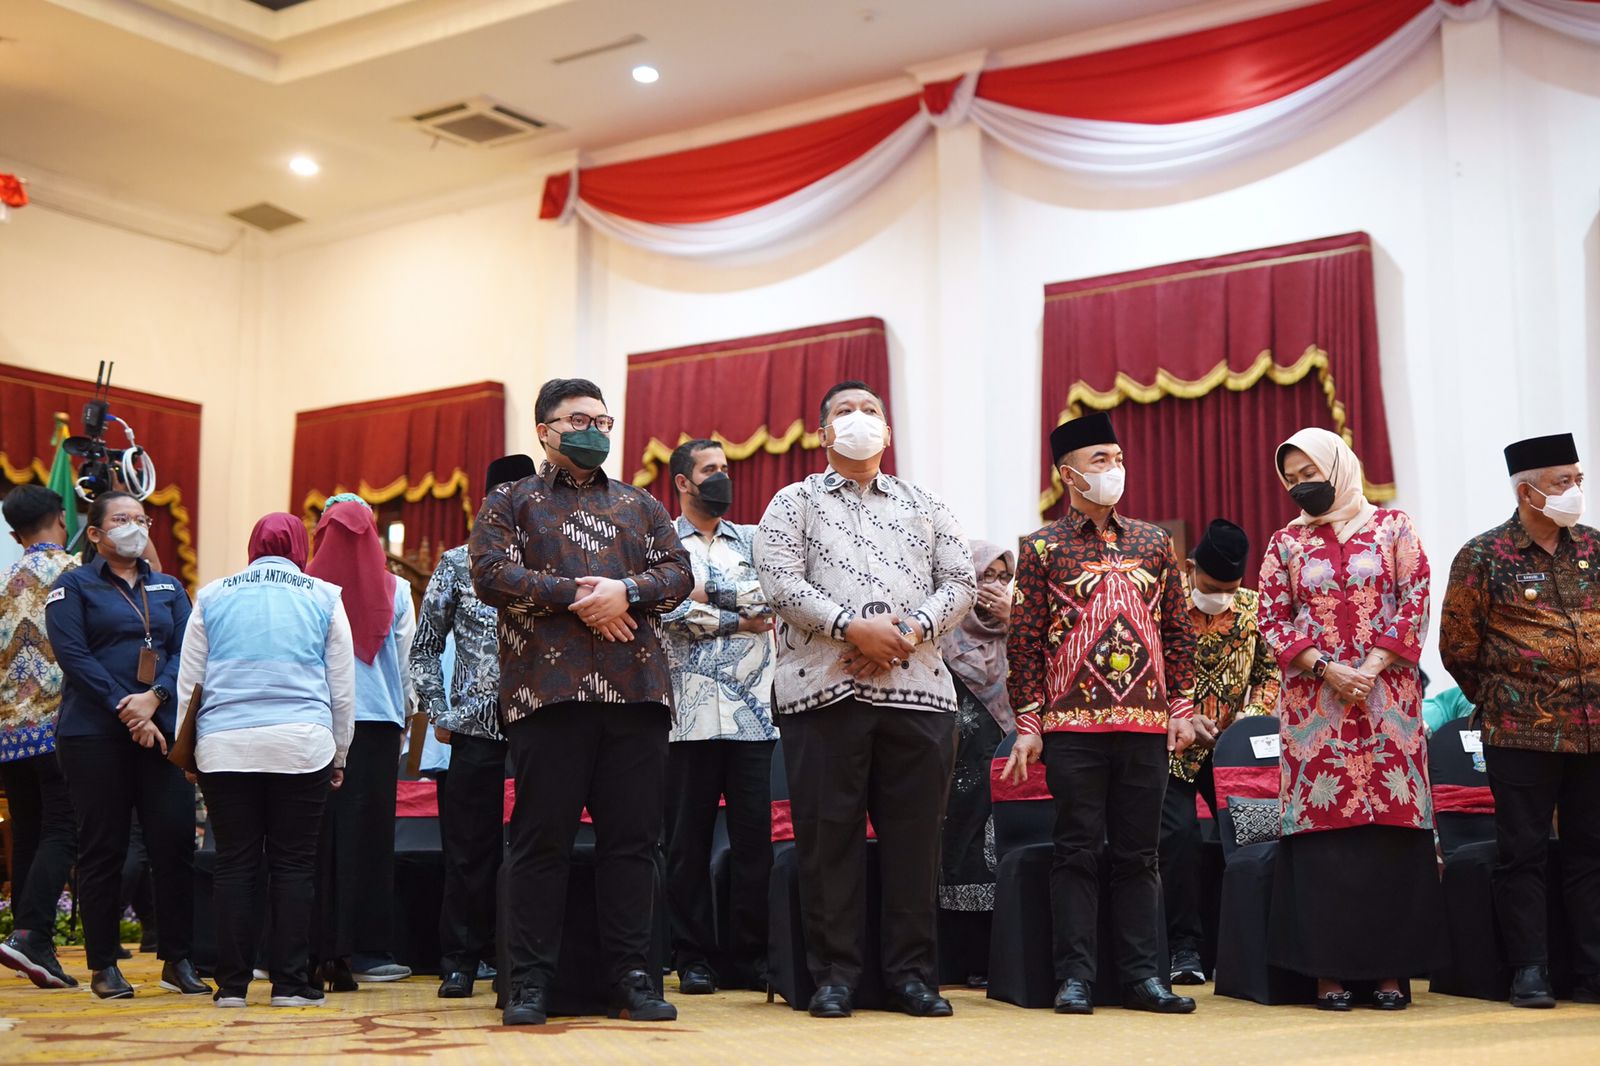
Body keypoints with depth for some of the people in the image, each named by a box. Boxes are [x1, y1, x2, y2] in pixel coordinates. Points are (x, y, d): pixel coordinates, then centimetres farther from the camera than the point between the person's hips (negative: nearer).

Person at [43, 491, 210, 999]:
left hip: (162, 732, 3)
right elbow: (72, 655, -7)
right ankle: (103, 965, 9)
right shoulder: (73, 586, 5)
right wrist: (125, 710, -15)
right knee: (103, 849, 0)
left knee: (176, 843, -2)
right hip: (94, 734, -3)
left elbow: (185, 651, 4)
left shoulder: (168, 589, 16)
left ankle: (177, 958, 6)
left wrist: (153, 698, -14)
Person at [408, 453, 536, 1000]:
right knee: (469, 851, 3)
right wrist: (438, 713, 3)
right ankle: (460, 961, 13)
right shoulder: (459, 563, 7)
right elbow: (425, 647, 11)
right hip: (476, 727, 0)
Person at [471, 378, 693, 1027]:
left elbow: (677, 572, 10)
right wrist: (575, 595, -11)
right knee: (541, 838, -2)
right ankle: (529, 982, 4)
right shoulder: (511, 502, 13)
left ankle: (632, 977, 9)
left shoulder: (641, 506, 22)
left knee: (632, 838, 3)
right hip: (547, 689, -3)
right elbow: (492, 573, -3)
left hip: (635, 689, 3)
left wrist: (626, 592, -9)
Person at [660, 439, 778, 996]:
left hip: (753, 711, 3)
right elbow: (671, 610, -8)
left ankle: (749, 956, 10)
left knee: (755, 835, 2)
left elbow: (769, 596, -1)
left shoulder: (752, 540, 17)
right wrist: (738, 621, -6)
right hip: (691, 713, -3)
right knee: (688, 839, 1)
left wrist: (705, 589, -8)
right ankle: (693, 959, 9)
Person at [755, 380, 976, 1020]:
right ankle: (834, 974, 7)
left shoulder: (924, 506, 20)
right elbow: (780, 581, -3)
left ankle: (912, 972, 11)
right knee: (828, 832, -1)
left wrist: (911, 629, -8)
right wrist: (853, 627, -15)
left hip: (917, 689, 2)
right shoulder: (795, 502, 12)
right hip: (823, 688, -2)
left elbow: (960, 582, 11)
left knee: (915, 834, 2)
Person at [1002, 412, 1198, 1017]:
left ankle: (1143, 976, 12)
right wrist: (1027, 725, -5)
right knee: (1078, 852, 1)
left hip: (1147, 726, 3)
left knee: (1138, 853, 7)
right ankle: (1075, 978, 6)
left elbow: (1178, 631, 14)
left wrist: (1182, 707, 6)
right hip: (1073, 727, -3)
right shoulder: (1043, 548, 2)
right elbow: (1024, 642, 0)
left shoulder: (1153, 543, 12)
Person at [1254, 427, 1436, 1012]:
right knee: (1322, 827, -2)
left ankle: (1389, 967, 5)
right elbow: (1272, 620, 5)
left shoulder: (1393, 527, 7)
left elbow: (1414, 604, 0)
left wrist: (1371, 667, -11)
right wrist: (1326, 668, -9)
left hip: (1387, 696, -1)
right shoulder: (1286, 542, 11)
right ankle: (1329, 969, 3)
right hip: (1312, 700, 1)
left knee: (1392, 825, -2)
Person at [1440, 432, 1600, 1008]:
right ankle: (1529, 971, 8)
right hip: (1522, 735, -4)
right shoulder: (1484, 556, -5)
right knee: (1523, 852, 1)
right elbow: (1457, 647, 1)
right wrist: (1497, 698, 5)